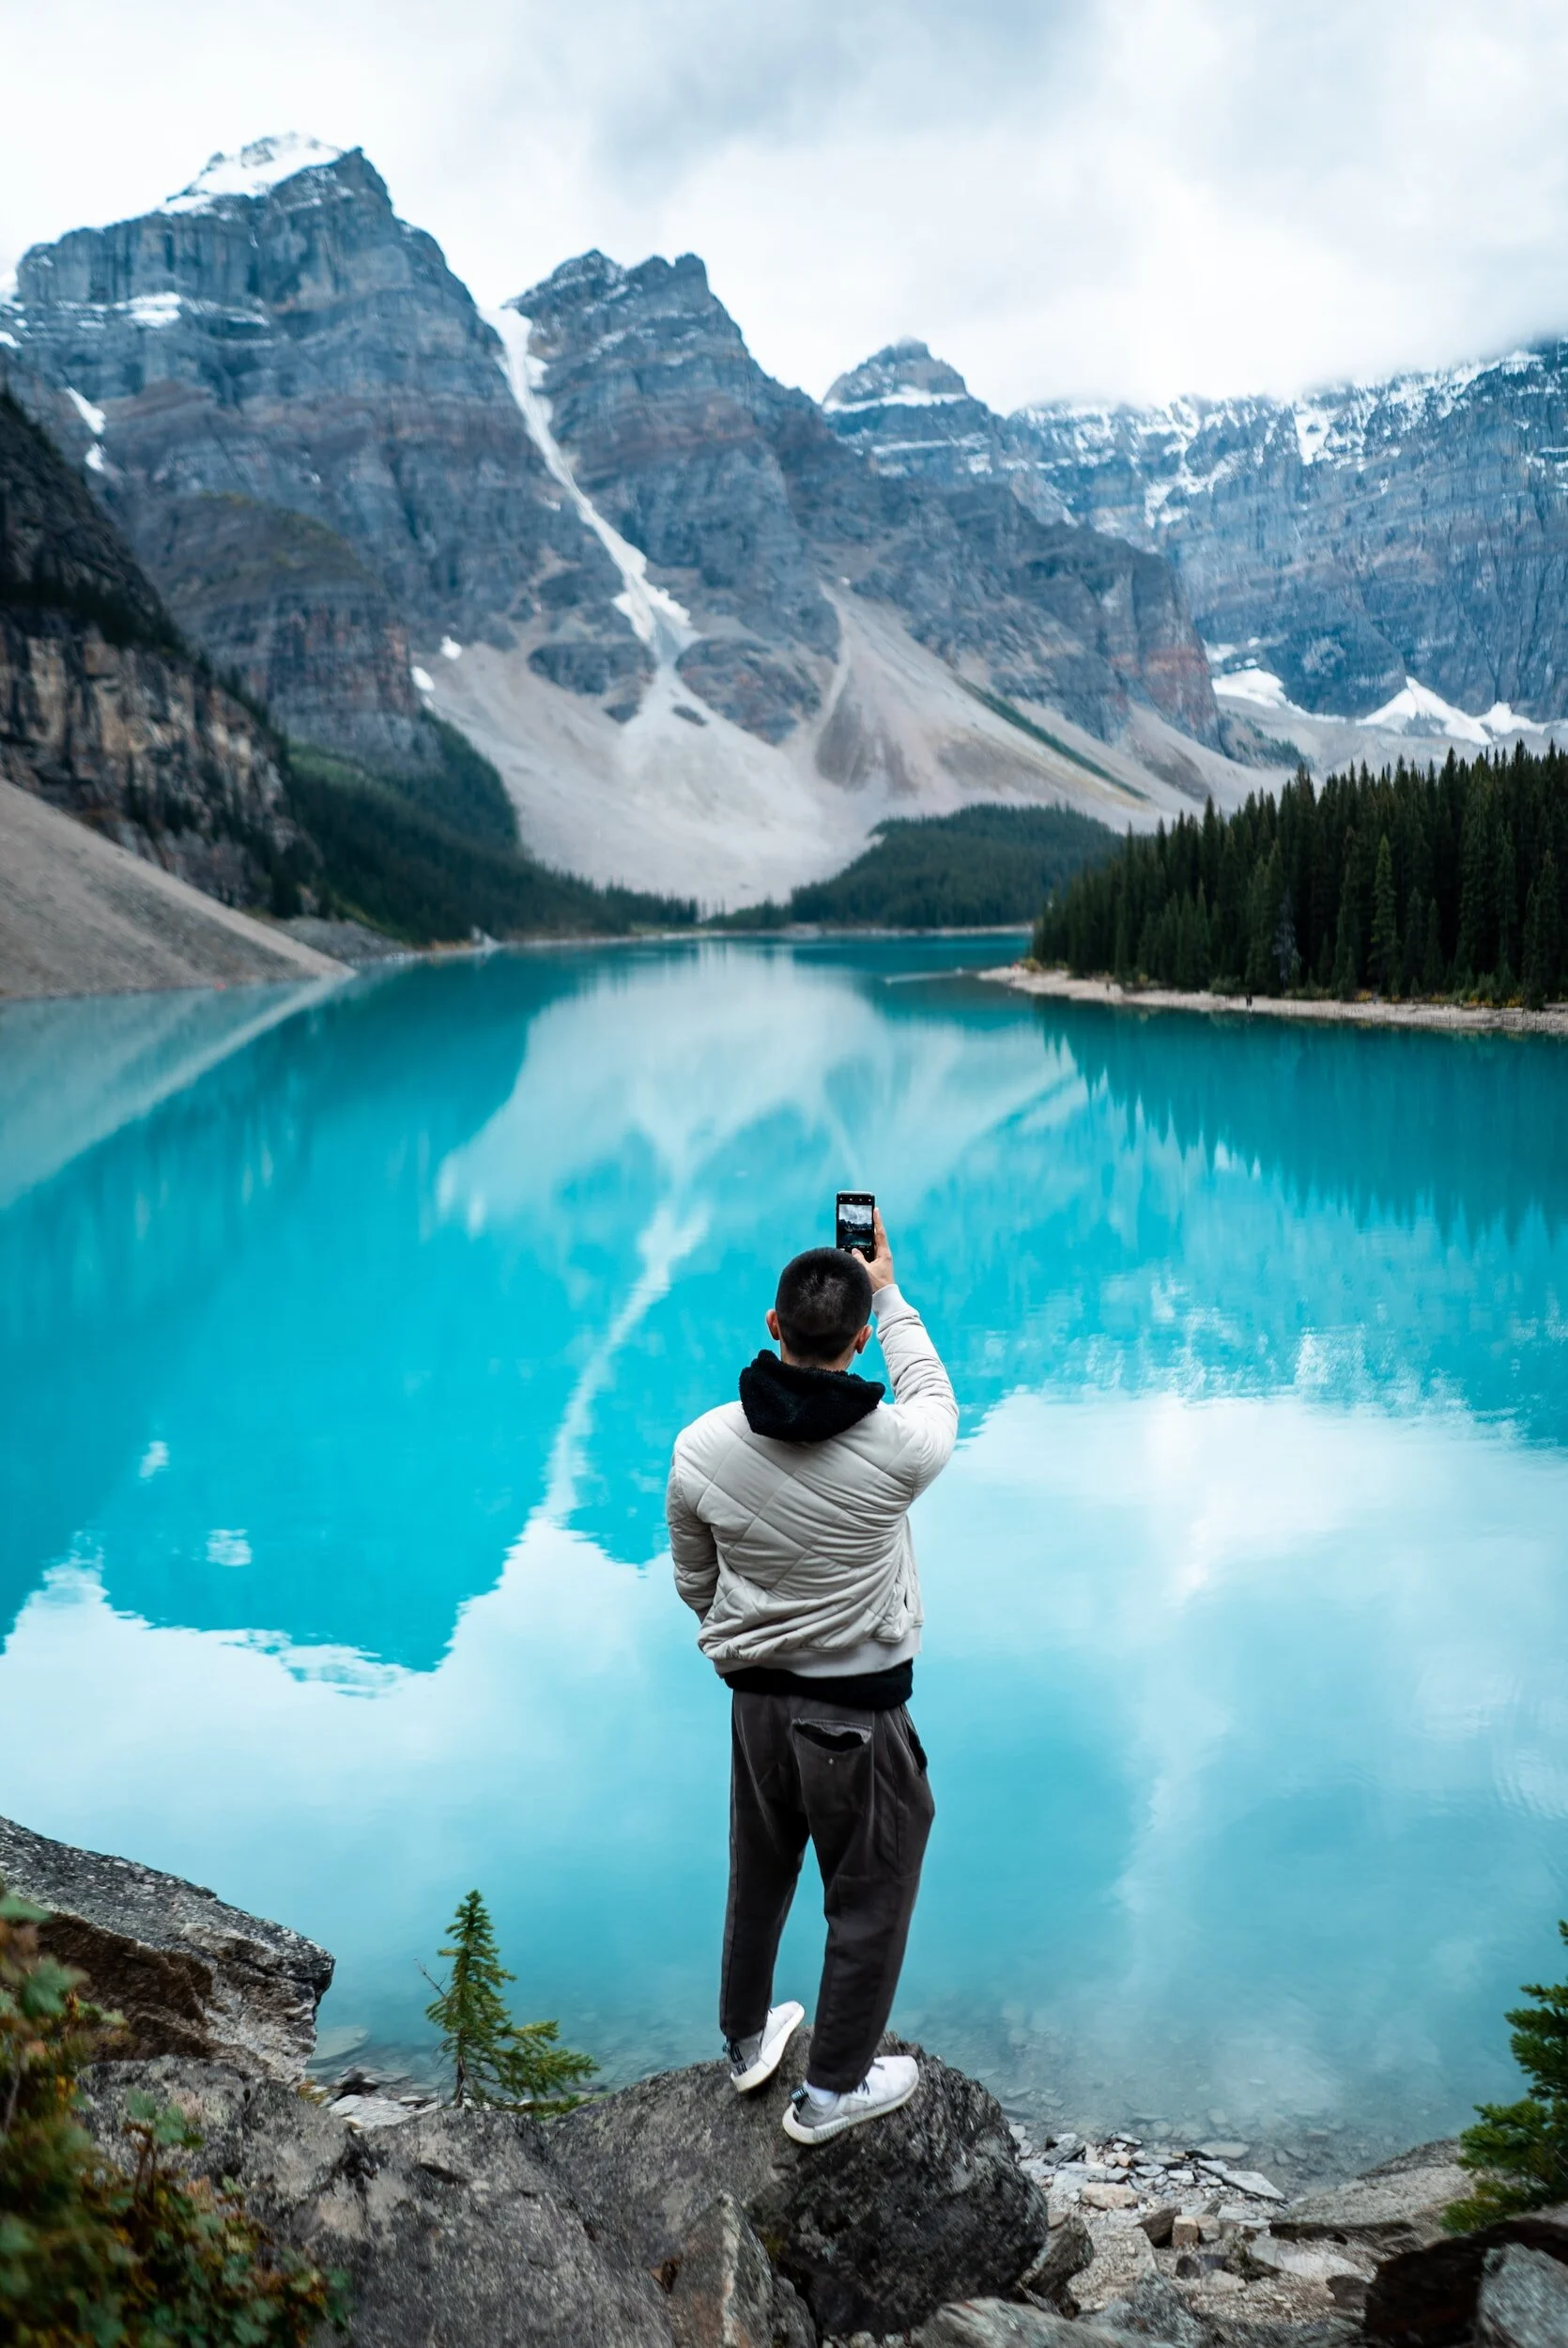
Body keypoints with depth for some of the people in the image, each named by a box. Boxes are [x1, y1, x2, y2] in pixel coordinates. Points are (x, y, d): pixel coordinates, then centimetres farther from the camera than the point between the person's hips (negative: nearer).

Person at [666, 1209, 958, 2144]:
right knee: (870, 1902, 18)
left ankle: (747, 2040, 48)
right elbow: (935, 1400, 3)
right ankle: (833, 2089, 34)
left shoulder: (701, 1447, -15)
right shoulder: (895, 1449, -24)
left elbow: (694, 1583, 1)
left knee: (759, 1880, 26)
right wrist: (889, 1292, 13)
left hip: (755, 1702, 4)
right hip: (860, 1715, -4)